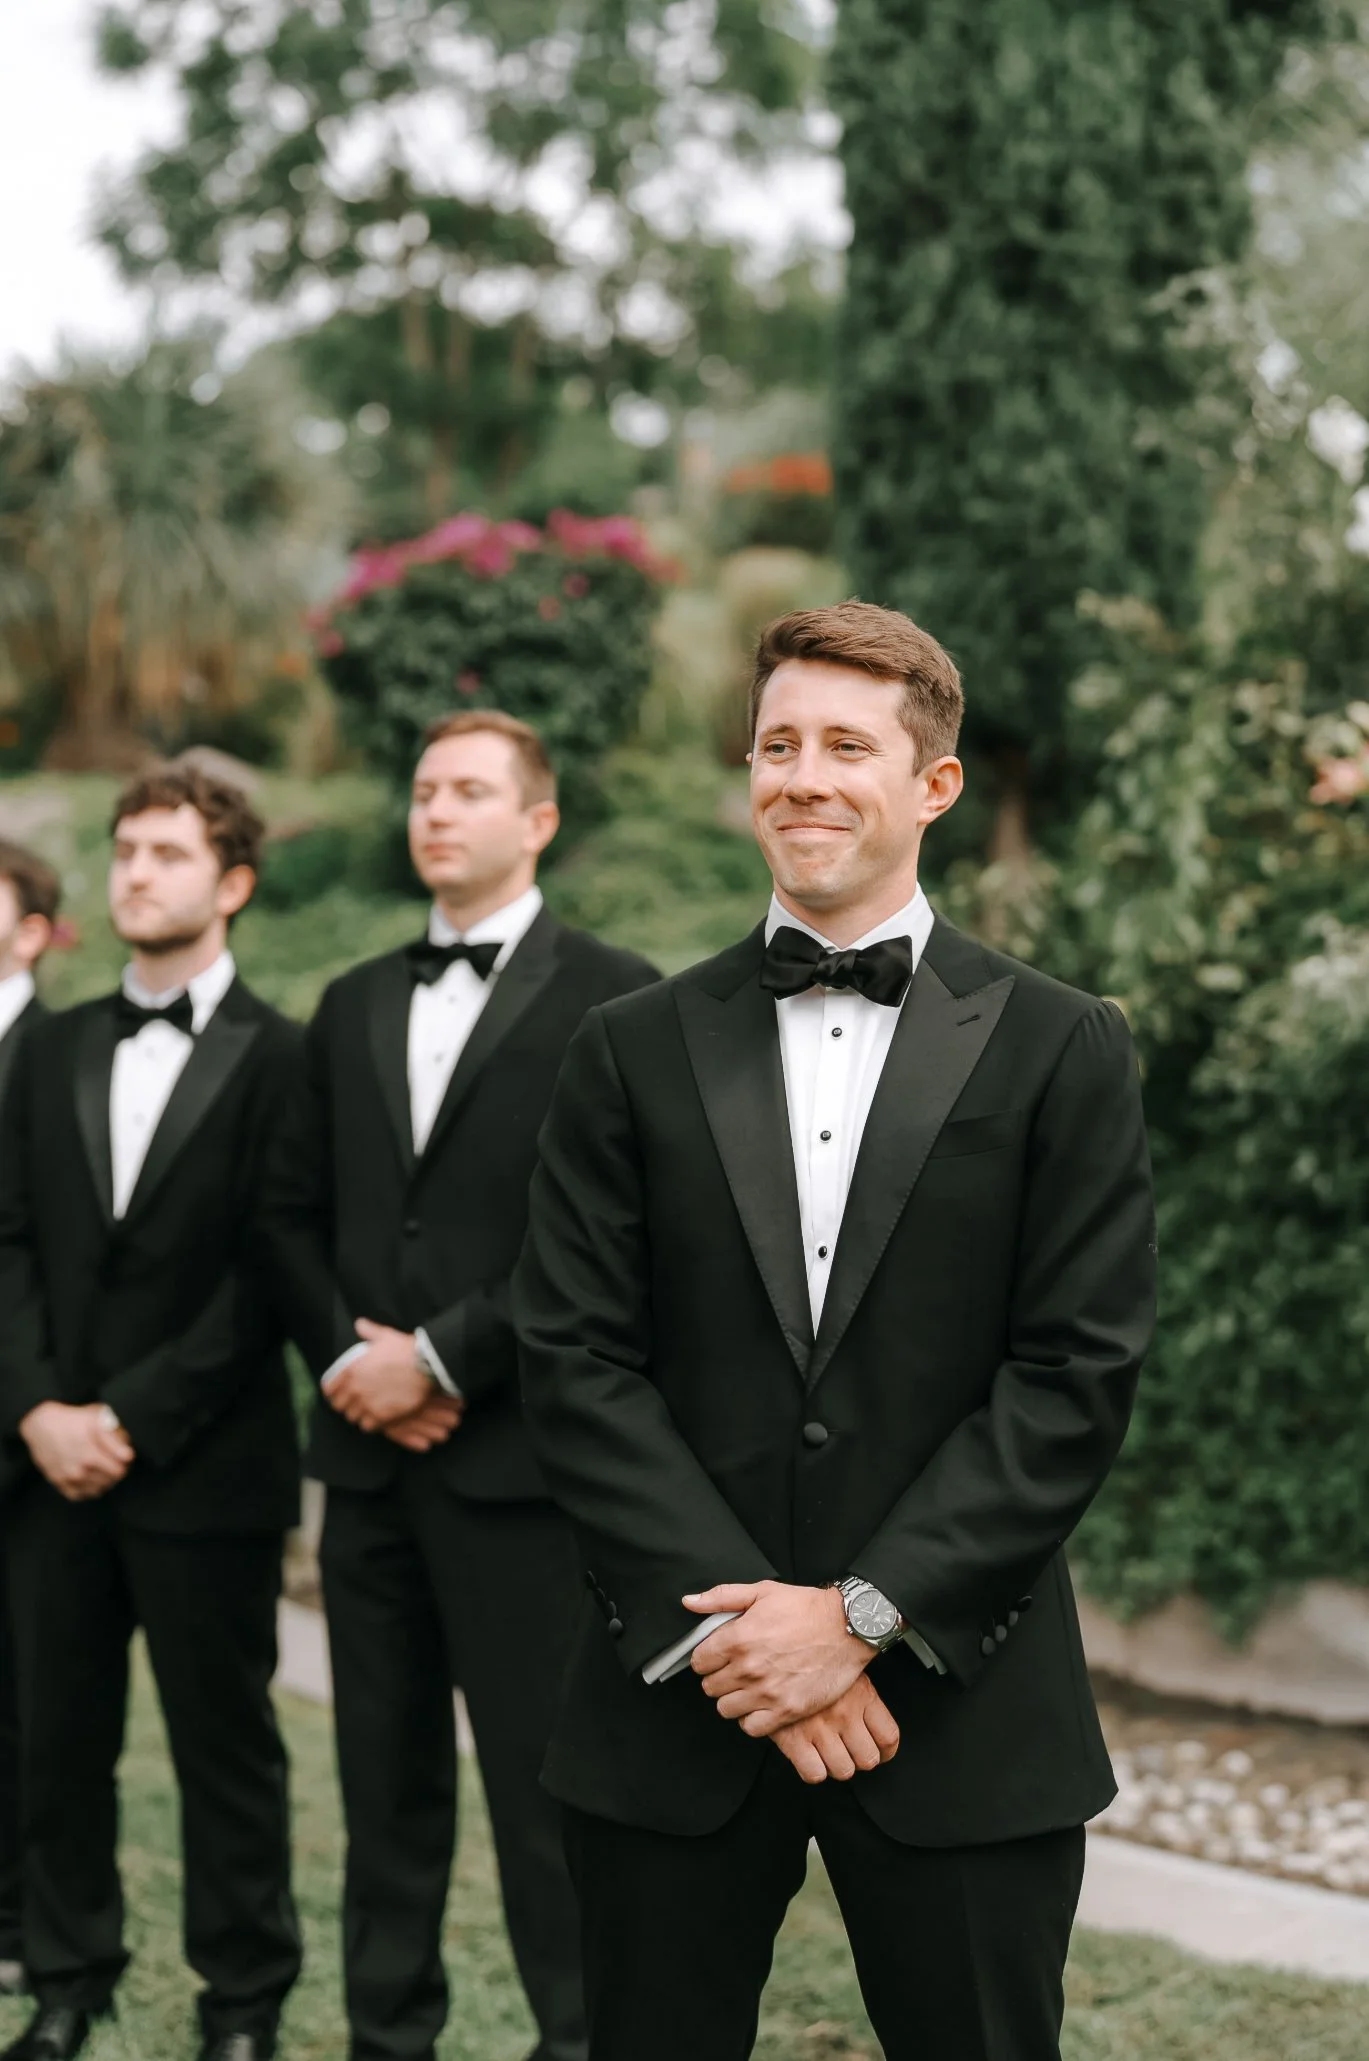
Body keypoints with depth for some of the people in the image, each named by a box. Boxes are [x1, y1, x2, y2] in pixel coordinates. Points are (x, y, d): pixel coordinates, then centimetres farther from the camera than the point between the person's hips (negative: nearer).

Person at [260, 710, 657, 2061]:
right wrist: (343, 1353, -2)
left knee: (544, 1781, -1)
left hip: (519, 1447, -5)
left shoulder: (608, 996, -4)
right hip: (368, 1450, 6)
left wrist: (440, 1358, -13)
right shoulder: (352, 1006, 15)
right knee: (385, 1774, 12)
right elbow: (296, 1211, 15)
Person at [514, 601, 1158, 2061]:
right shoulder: (634, 1051, 6)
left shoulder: (1061, 1052, 2)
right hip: (675, 1710, 1)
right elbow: (575, 1362, 0)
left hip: (960, 1714, -1)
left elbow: (1076, 1377, -5)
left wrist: (866, 1613, -12)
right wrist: (730, 1623, -10)